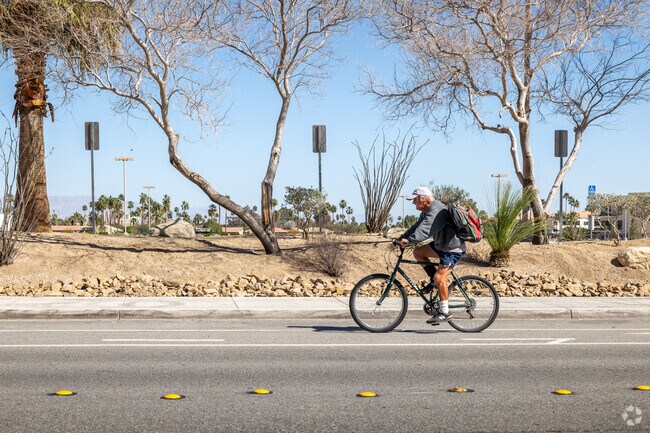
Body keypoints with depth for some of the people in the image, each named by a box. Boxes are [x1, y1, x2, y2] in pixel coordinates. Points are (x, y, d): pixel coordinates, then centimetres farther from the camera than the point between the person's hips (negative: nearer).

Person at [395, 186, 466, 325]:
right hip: (441, 244, 11)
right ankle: (433, 279, 15)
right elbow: (417, 226, 7)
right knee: (418, 252, 9)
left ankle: (444, 312, -9)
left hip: (453, 249, -11)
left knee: (440, 277, -17)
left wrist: (409, 240, -43)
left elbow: (425, 230, -36)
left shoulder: (436, 211, -25)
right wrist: (402, 237, -3)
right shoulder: (427, 211, 9)